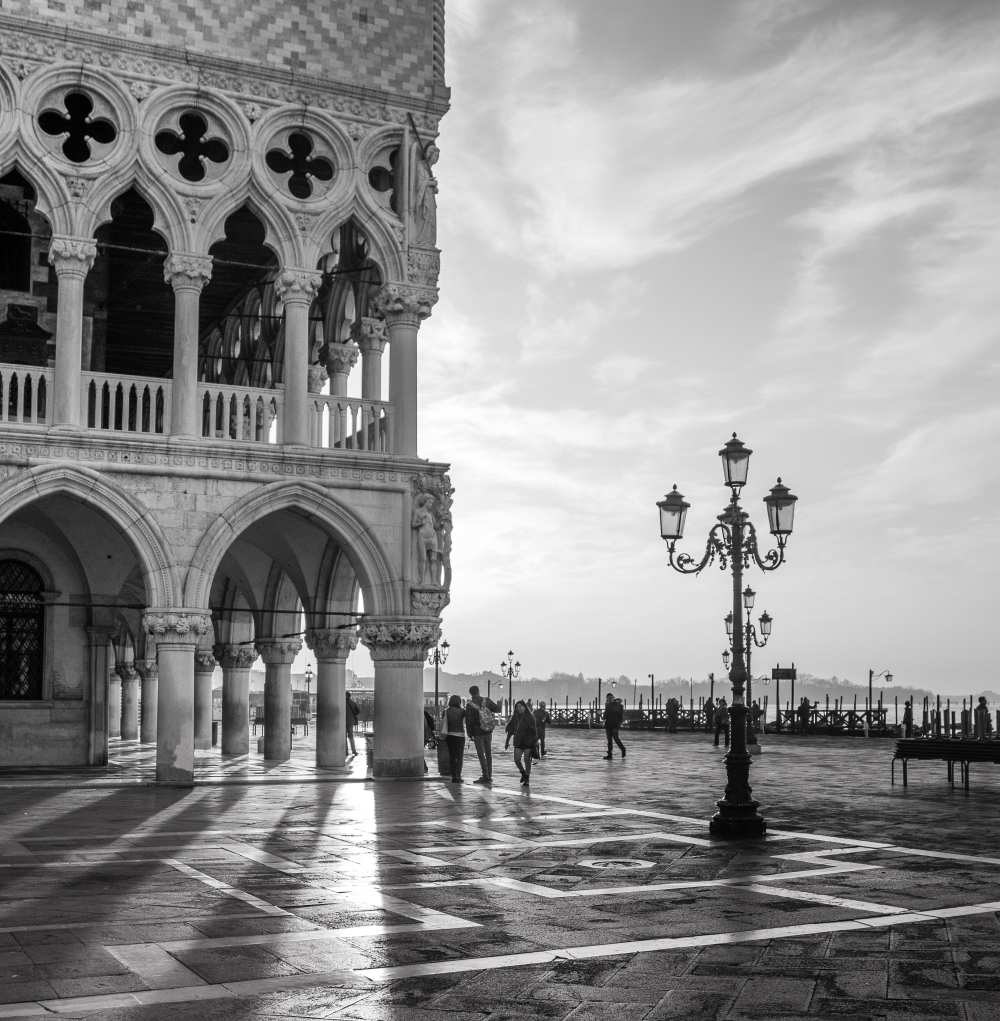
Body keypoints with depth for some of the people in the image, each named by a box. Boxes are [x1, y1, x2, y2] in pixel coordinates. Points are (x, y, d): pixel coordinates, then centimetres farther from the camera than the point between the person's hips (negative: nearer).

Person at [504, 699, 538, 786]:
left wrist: (535, 741, -10)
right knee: (516, 759, -3)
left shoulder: (530, 717, -6)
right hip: (518, 742, 3)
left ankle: (527, 779, 11)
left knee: (527, 760, 0)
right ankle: (523, 773, 25)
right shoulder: (514, 718, 4)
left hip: (528, 742, -3)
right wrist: (507, 742, 10)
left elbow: (534, 731, -6)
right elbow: (510, 731, 10)